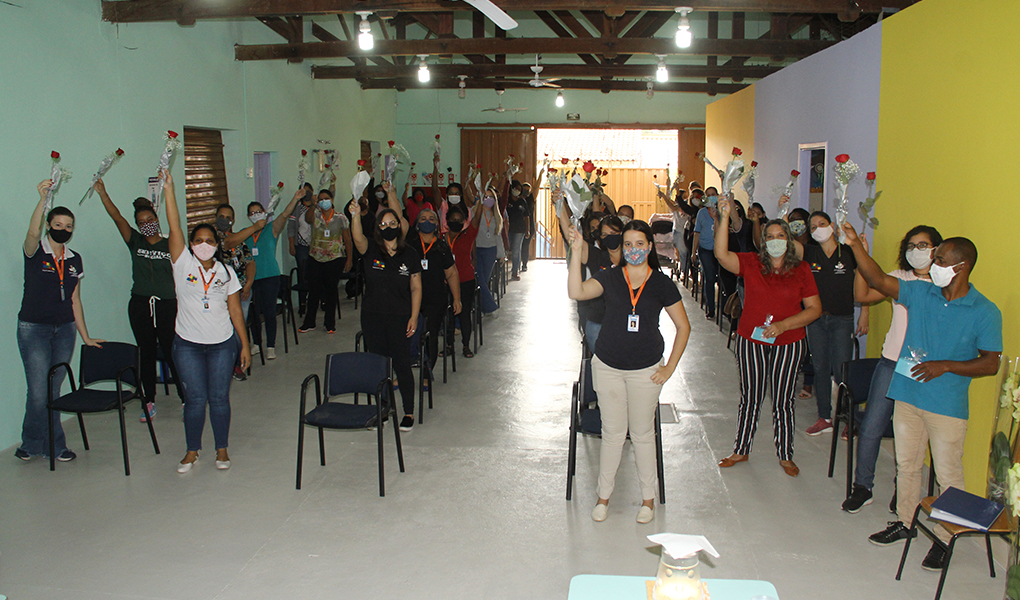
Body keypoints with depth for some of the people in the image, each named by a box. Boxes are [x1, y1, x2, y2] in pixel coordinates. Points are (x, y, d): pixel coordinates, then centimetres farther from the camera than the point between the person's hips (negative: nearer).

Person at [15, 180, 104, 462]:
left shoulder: (74, 260, 10)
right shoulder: (35, 251, -4)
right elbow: (32, 233, -30)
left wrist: (85, 336, 12)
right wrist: (43, 199, -42)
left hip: (64, 330, 5)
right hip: (33, 329, -5)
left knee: (53, 390, 7)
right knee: (39, 392, -5)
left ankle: (32, 444, 22)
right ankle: (54, 445, 12)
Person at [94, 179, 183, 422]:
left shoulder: (170, 245, 3)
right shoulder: (135, 242, 6)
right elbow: (117, 218, -4)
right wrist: (102, 192, -13)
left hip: (167, 304, -2)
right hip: (140, 304, 2)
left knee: (172, 352, -2)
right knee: (146, 353, 9)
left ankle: (186, 397, 10)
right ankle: (149, 402, 19)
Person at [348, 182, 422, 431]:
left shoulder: (410, 255, -2)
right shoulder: (371, 251, -1)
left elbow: (416, 289, 1)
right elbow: (357, 237, -23)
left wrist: (414, 317, -6)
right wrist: (355, 216, -40)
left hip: (400, 317, -2)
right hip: (373, 316, 2)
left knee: (402, 365, 0)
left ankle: (409, 412, 14)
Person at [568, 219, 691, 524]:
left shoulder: (662, 284, -3)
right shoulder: (609, 278, -1)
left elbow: (683, 328, 3)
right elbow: (576, 292, -19)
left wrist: (669, 368, -1)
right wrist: (577, 253, -24)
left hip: (645, 370, -1)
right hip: (608, 367, 1)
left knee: (643, 433, 10)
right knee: (612, 433, 9)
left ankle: (648, 498, 26)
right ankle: (604, 495, 24)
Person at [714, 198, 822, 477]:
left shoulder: (801, 270, -1)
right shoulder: (751, 263, -2)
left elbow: (814, 309, -2)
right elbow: (722, 254, -17)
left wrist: (783, 325, -15)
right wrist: (725, 217, -24)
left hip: (788, 343, 0)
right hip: (751, 341, 0)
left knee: (783, 401, 9)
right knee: (750, 398, 11)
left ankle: (785, 455, 24)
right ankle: (741, 450, 26)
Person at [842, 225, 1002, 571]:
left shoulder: (985, 312, -9)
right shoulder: (920, 293, 1)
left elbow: (991, 363, -7)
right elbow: (877, 280, -4)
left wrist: (944, 366, -18)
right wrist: (855, 243, -14)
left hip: (948, 406, -4)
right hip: (907, 396, 5)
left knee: (948, 475, 3)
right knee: (906, 465, 18)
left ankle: (945, 539, 19)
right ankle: (904, 522, 34)